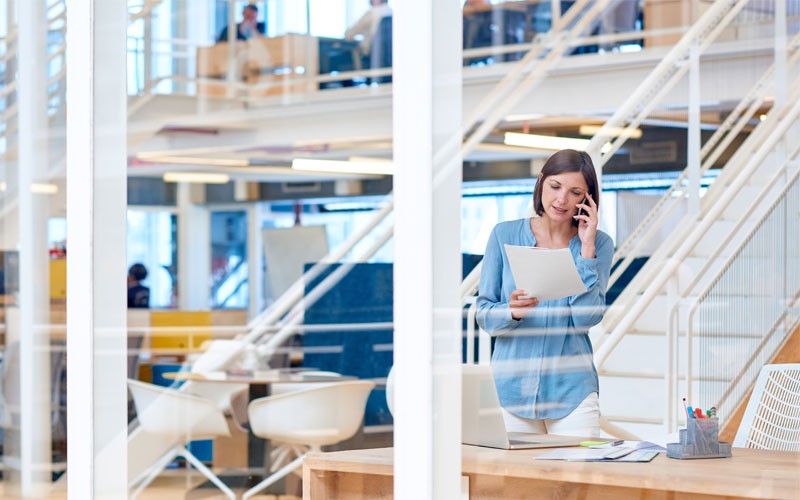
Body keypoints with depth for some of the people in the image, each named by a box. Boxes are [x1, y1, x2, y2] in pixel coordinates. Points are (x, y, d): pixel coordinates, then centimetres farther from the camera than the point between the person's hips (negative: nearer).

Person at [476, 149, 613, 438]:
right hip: (511, 387, 0)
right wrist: (512, 311, -20)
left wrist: (586, 248, -11)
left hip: (571, 389, 0)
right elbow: (484, 314, 2)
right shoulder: (505, 235, 2)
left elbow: (587, 318, -10)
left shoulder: (598, 244, 2)